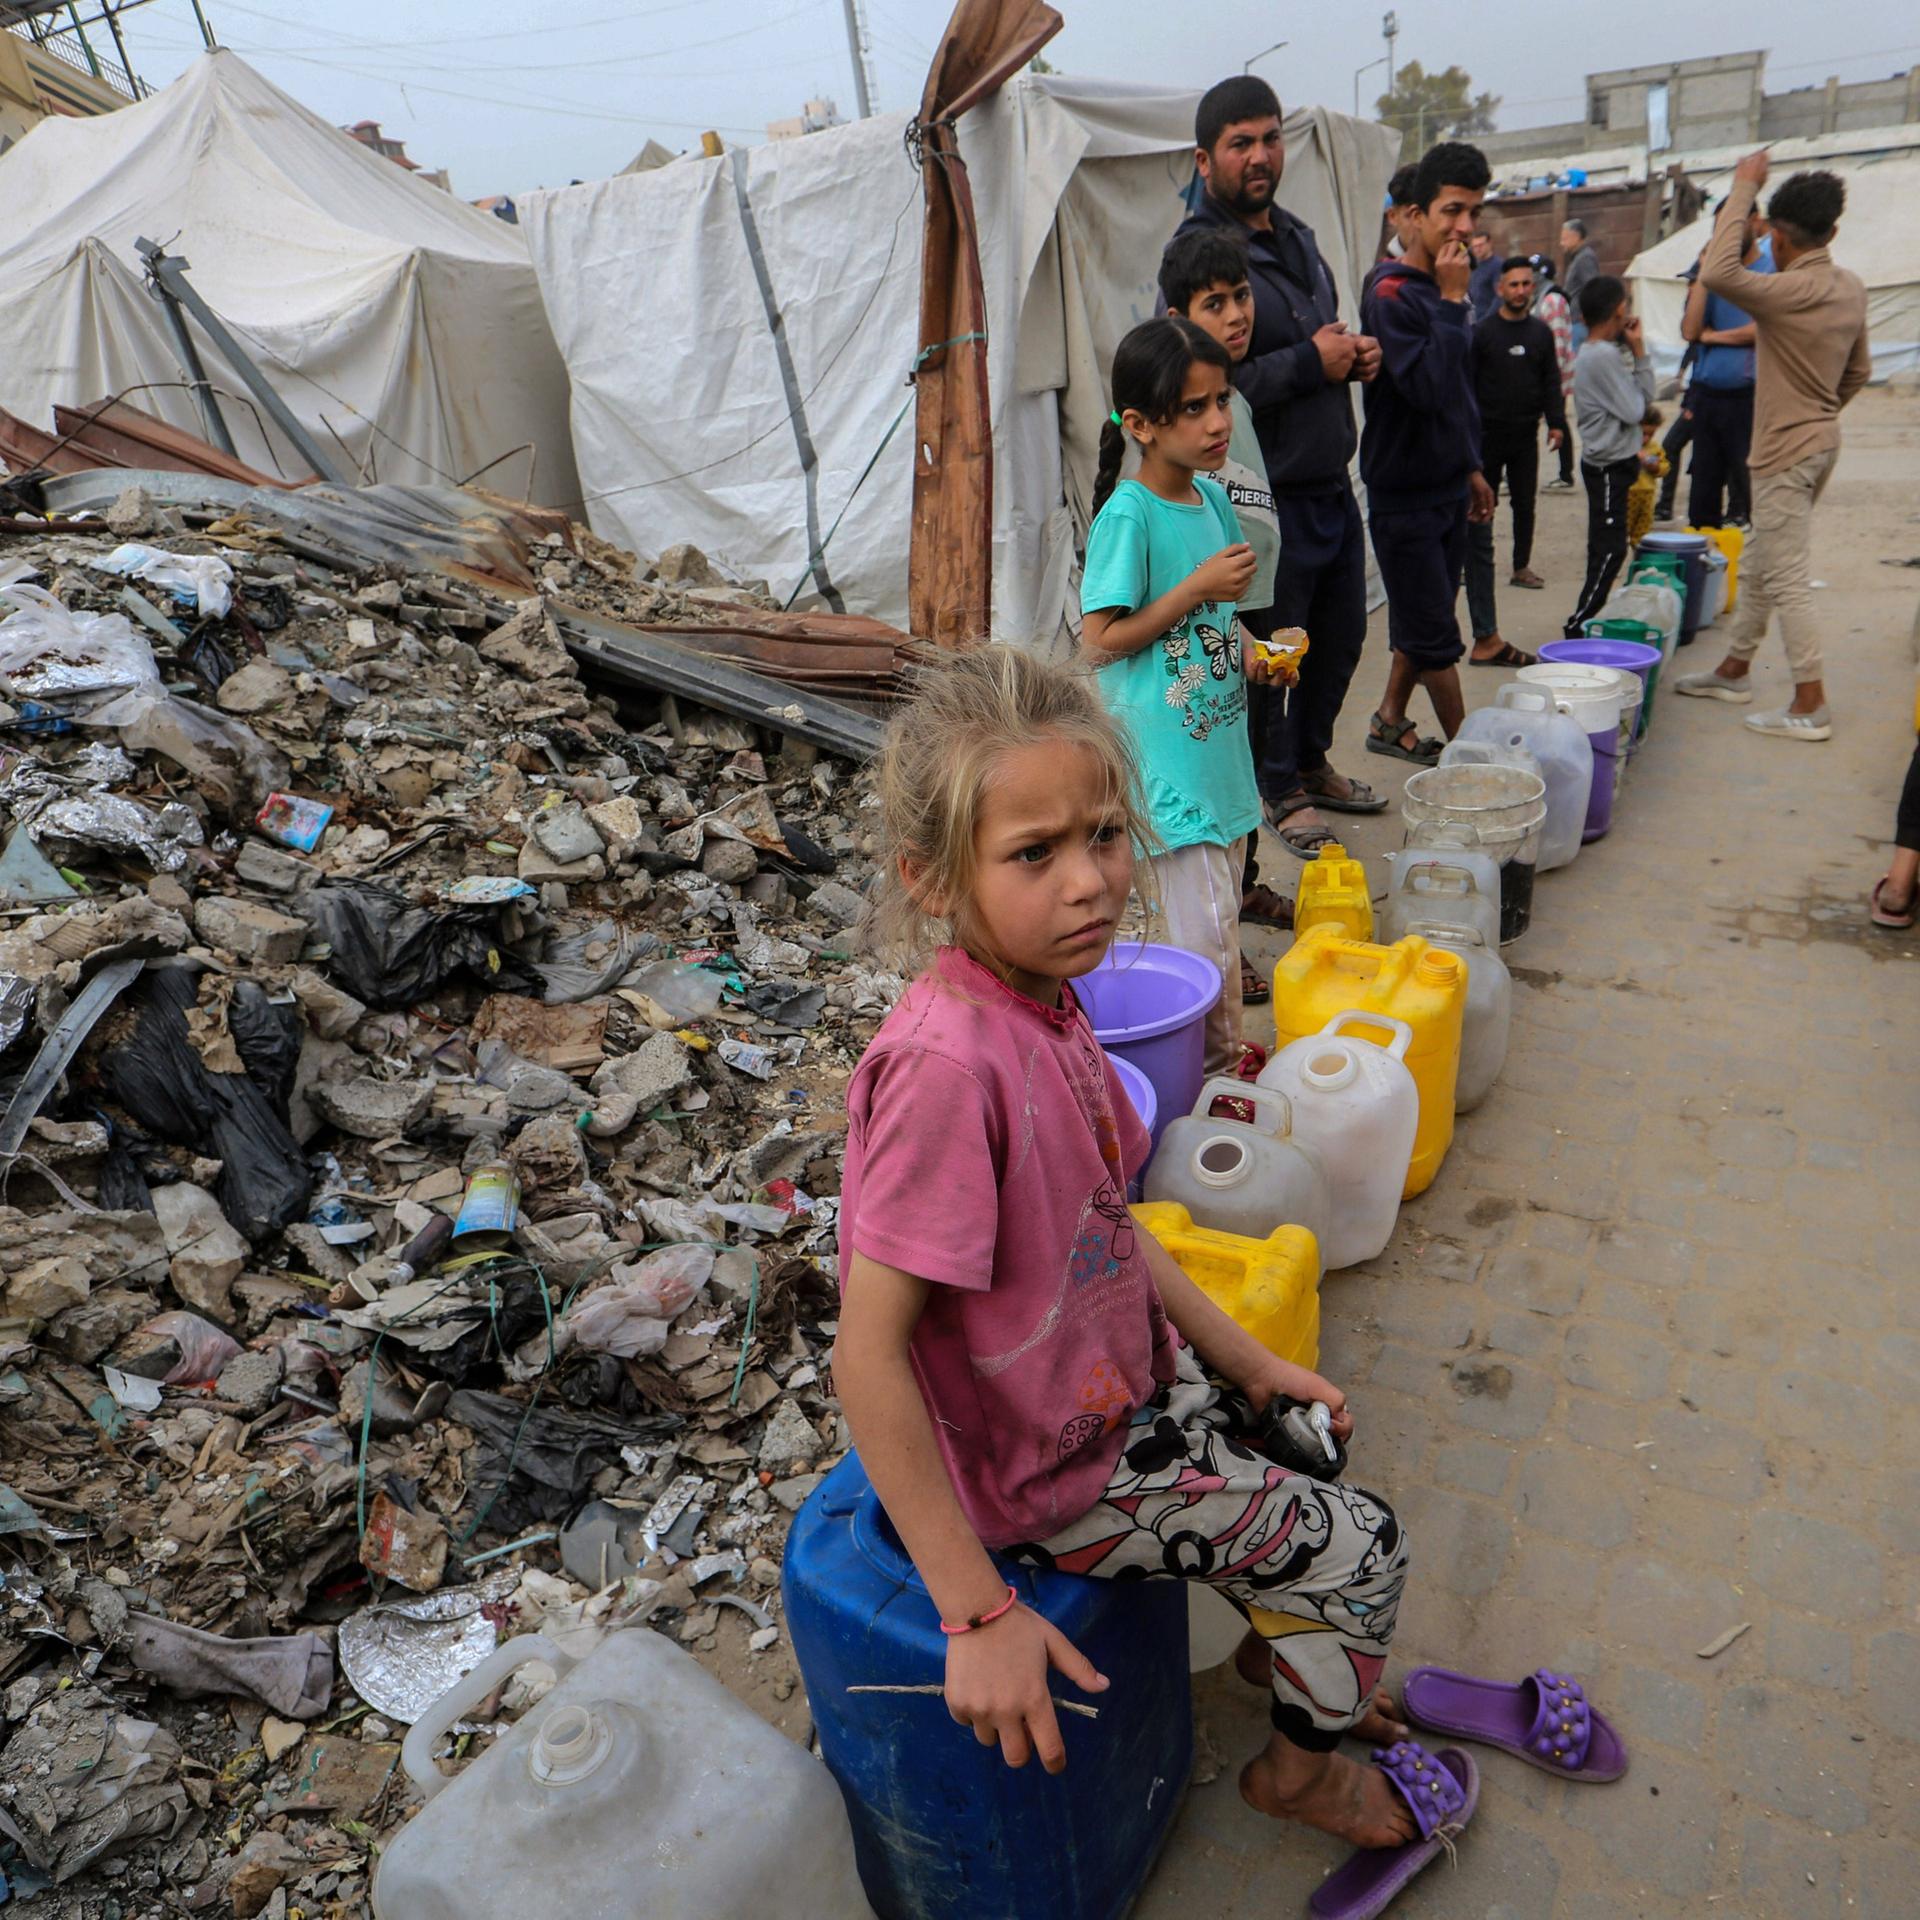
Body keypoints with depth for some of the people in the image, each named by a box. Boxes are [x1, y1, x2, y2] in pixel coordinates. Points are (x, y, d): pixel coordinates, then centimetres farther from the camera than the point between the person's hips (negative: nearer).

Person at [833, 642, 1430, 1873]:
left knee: (1309, 1427, 26)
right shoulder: (948, 1061, -35)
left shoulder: (1044, 1000, -7)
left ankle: (1282, 1648, 52)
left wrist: (1249, 1363, 8)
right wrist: (977, 1612, -26)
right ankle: (1301, 1768, 35)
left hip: (1124, 1376, 8)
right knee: (1365, 1550, 5)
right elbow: (867, 1355, -32)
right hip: (1053, 1470, -8)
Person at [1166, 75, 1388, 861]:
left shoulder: (1296, 236, 15)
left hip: (1332, 484, 9)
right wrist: (1310, 362, -20)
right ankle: (1279, 788, 23)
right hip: (1271, 496, -9)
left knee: (1341, 632, 18)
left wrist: (1356, 354, 5)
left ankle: (1310, 762, 38)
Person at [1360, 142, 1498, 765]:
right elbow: (1426, 387, -29)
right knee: (1435, 635, -1)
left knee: (1420, 624, 15)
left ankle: (1390, 723, 29)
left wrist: (1471, 468, 22)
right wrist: (1452, 300, -22)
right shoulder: (1390, 296, -16)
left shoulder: (1438, 290, 12)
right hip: (1403, 494, -9)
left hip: (1445, 487, 9)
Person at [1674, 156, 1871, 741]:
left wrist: (1743, 190, -21)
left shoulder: (1792, 291, -22)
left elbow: (1717, 274, -32)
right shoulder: (1851, 288, 7)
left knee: (1786, 578, -6)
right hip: (1822, 440, 9)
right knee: (1758, 564, 20)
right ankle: (1734, 670, 33)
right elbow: (1859, 370, 16)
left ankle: (1810, 707, -4)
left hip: (1787, 451, -9)